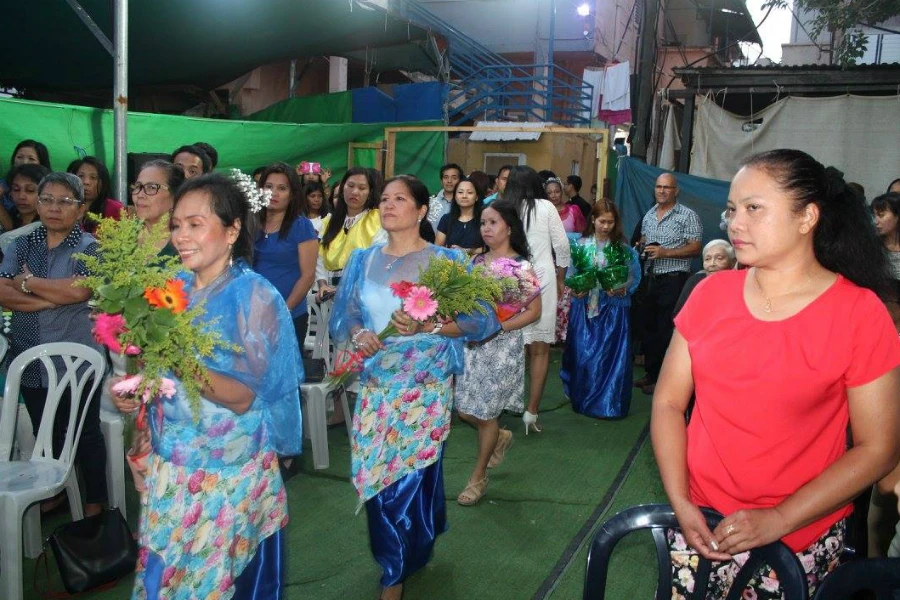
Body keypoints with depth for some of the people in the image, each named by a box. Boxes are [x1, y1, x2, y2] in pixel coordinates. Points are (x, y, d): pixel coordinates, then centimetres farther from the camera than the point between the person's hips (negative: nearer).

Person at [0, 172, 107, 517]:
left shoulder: (89, 248, -4)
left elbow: (79, 289, -21)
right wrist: (52, 298, -18)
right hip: (32, 360, 4)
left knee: (85, 434, 8)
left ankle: (95, 501, 24)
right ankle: (54, 492, 36)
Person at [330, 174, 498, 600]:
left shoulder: (445, 260, -5)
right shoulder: (362, 260, 8)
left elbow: (481, 321, -11)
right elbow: (343, 315, 7)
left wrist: (427, 326, -23)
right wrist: (358, 333, -15)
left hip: (425, 386, -4)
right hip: (375, 382, 4)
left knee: (409, 474, -1)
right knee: (374, 474, 9)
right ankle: (393, 559, 35)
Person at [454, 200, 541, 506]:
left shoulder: (521, 266, -9)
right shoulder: (477, 262, 6)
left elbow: (534, 311, -11)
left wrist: (496, 327, -20)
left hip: (503, 346, -5)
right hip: (472, 343, 5)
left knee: (486, 412, 3)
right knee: (464, 410, 8)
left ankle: (479, 477, 23)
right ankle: (501, 437, 40)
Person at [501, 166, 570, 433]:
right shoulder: (545, 207, 0)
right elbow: (561, 246, 3)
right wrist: (560, 280, 16)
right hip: (542, 278, -1)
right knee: (540, 350, 5)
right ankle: (531, 411, 4)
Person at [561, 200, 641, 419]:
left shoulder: (622, 247, 0)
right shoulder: (581, 245, 3)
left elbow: (632, 278, -1)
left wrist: (621, 290, -19)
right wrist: (576, 289, -13)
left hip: (613, 309, -1)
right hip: (584, 308, 1)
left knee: (611, 355, -2)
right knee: (582, 354, 5)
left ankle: (609, 403, 11)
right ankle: (583, 399, 24)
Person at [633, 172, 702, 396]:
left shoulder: (687, 216, -5)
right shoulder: (649, 215, 16)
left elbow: (695, 248, -11)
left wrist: (665, 252, -19)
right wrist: (640, 248, 3)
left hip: (673, 279, -7)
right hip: (649, 278, 7)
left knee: (667, 331, -4)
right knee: (648, 326, 13)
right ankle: (651, 373, 25)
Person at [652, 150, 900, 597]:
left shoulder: (860, 313, -10)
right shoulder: (711, 293, -1)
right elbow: (669, 401, 0)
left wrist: (777, 520, -15)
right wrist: (680, 503, -10)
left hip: (801, 541, -2)